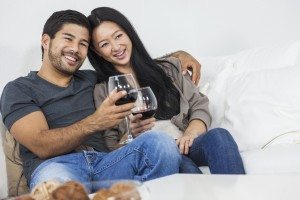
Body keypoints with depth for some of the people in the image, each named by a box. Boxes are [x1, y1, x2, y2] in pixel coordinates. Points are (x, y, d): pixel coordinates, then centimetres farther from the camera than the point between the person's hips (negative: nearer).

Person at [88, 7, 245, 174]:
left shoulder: (167, 68, 20)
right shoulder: (102, 92, 14)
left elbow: (199, 105, 12)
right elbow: (111, 149, 10)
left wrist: (191, 133, -10)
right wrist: (129, 135, -13)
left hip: (185, 147, 2)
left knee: (219, 135, -32)